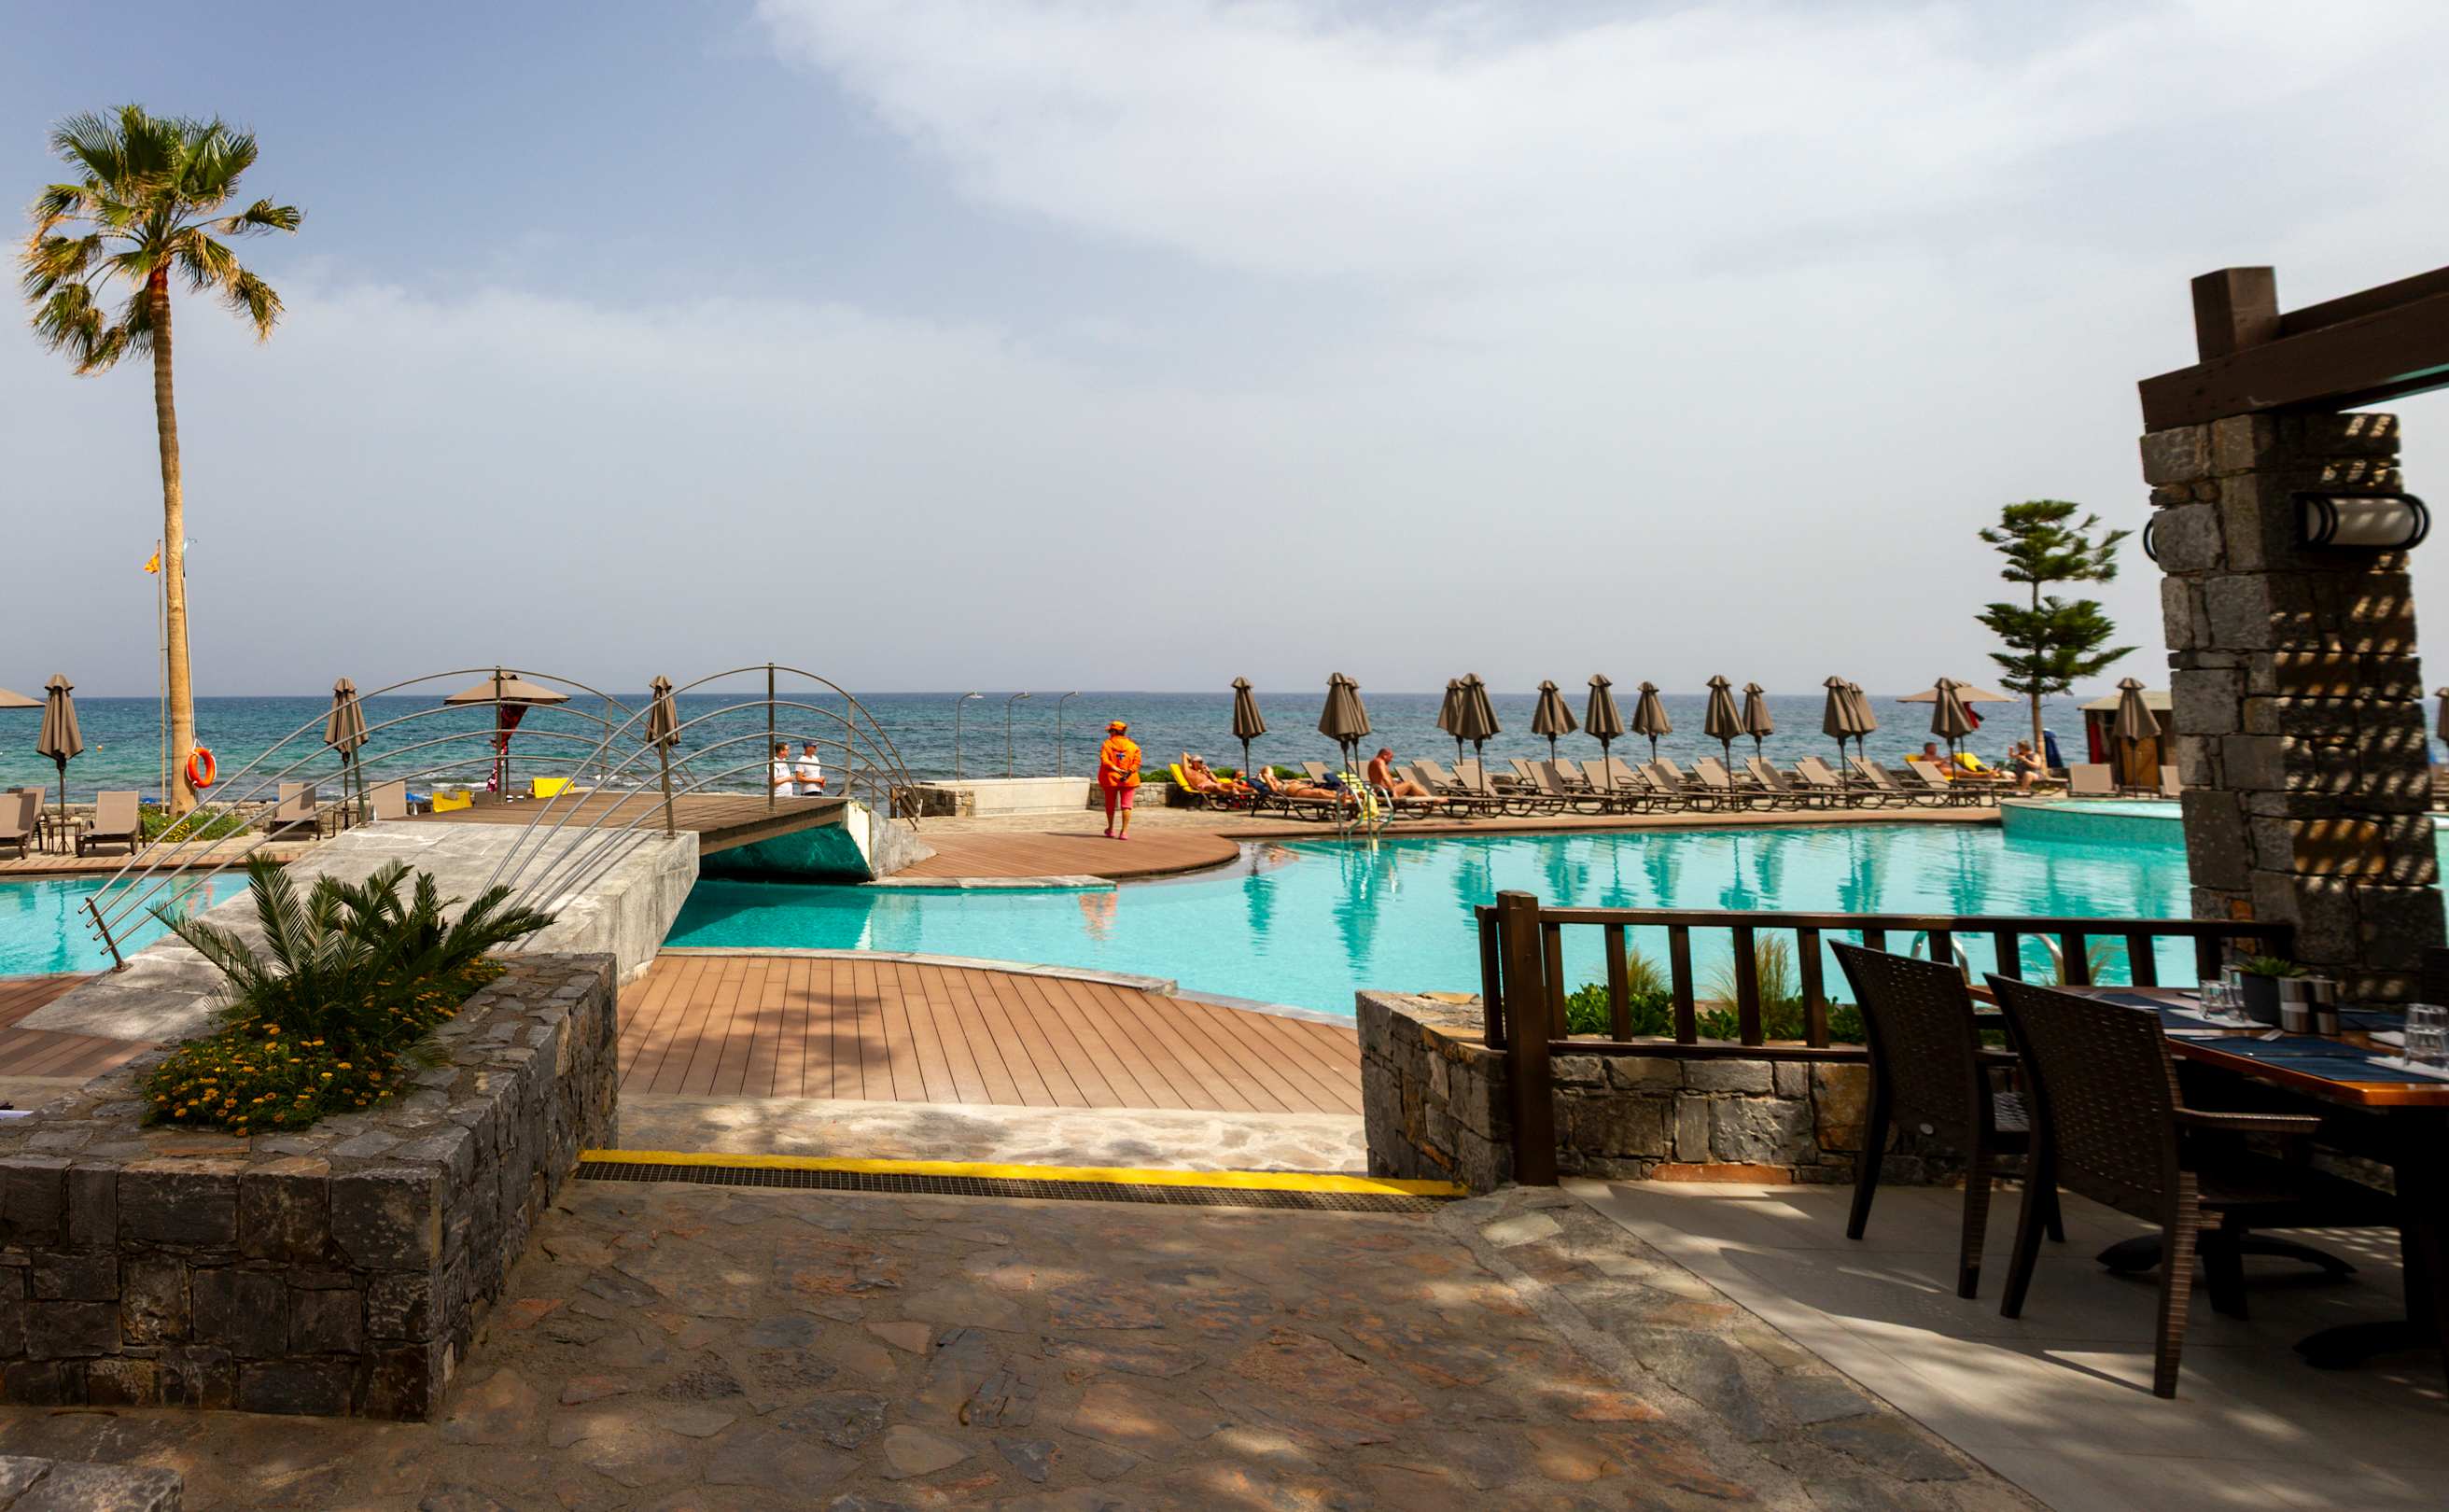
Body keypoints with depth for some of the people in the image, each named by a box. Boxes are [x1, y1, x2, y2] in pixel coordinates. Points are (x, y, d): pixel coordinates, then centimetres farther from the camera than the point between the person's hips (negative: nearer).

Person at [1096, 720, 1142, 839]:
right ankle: (1125, 831, -5)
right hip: (1129, 780, 0)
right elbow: (1137, 762, -7)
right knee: (1126, 805, 2)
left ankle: (1110, 829, 27)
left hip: (1110, 779, 0)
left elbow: (1104, 760, -17)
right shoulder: (1133, 745, 3)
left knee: (1110, 804, 16)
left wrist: (1116, 769, -19)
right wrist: (1128, 772, -14)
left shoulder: (1107, 744, -3)